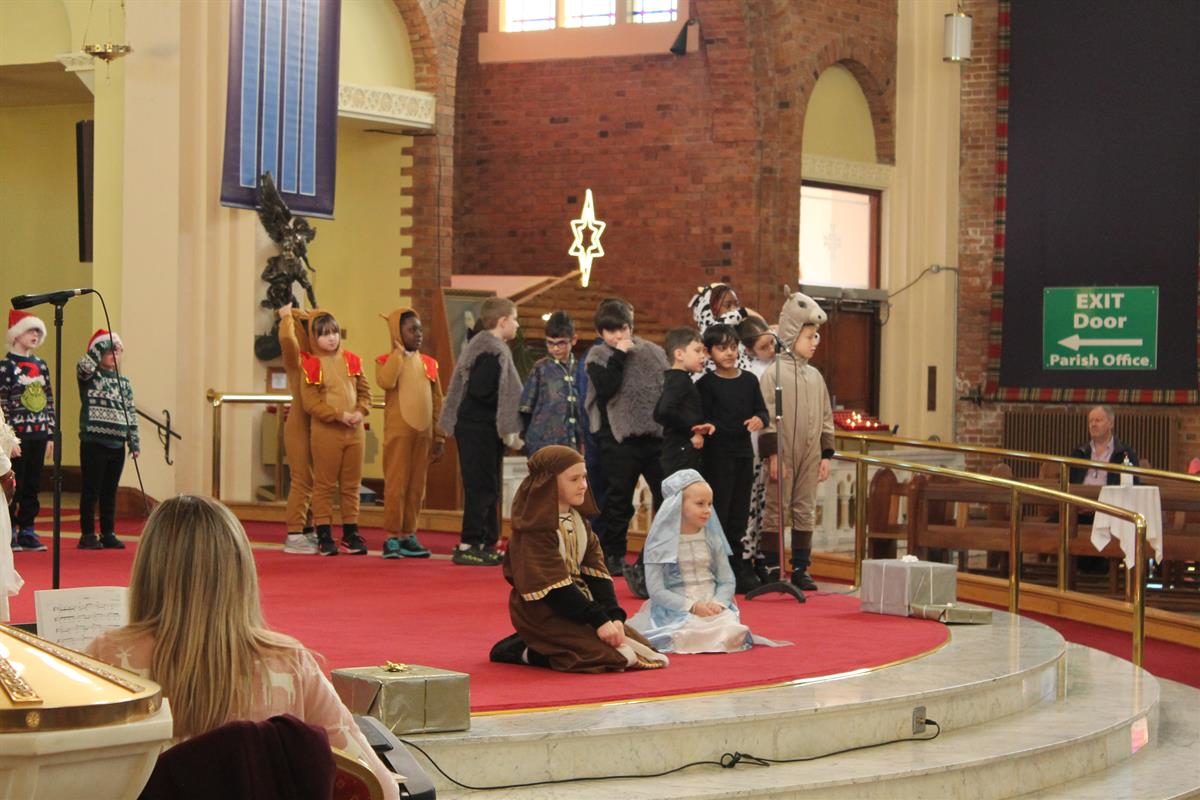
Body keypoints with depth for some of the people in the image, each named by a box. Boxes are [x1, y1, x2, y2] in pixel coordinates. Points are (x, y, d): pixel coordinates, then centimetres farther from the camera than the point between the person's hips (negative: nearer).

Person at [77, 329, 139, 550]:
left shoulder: (124, 382, 16)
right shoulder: (90, 376, 0)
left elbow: (131, 413, 16)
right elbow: (84, 365, -25)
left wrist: (134, 442, 10)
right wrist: (104, 344, -20)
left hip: (117, 443, 5)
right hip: (94, 441, -5)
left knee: (110, 491, 10)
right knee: (91, 490, -2)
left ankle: (108, 534, 16)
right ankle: (87, 535, 3)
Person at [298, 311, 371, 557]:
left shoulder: (351, 361, 9)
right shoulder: (311, 365, -5)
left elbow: (365, 391, 12)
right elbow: (310, 402, -11)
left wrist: (360, 411, -8)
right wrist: (340, 415, -17)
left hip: (355, 431, 5)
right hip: (326, 432, -5)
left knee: (351, 485, 9)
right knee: (324, 484, 1)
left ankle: (350, 533, 16)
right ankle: (324, 535, 6)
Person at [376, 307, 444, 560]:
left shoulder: (429, 363, 12)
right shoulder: (386, 361, 0)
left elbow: (437, 403, 15)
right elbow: (386, 381, -23)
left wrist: (439, 437, 11)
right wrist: (399, 351, -12)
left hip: (423, 433, 5)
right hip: (398, 432, -4)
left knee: (416, 487, 6)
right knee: (396, 484, -6)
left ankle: (408, 536, 13)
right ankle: (392, 537, -3)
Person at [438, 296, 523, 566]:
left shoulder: (486, 346, 15)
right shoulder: (492, 352, -16)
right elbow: (480, 391, -26)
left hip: (485, 429, 10)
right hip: (479, 429, -10)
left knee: (488, 488, 13)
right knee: (481, 488, -7)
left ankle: (486, 544, 17)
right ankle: (468, 546, -5)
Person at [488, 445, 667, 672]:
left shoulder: (577, 518, 10)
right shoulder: (535, 527, -17)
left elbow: (596, 572, 4)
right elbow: (552, 585, -21)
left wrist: (614, 616, -9)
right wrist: (598, 620, -23)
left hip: (578, 601, 9)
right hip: (543, 612, -9)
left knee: (640, 645, 2)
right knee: (605, 655, -24)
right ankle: (525, 651, -4)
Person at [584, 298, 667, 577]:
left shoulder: (652, 352, 9)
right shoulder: (598, 356, 0)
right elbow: (606, 389, -17)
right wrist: (619, 355, -15)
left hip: (657, 435, 3)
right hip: (619, 438, -3)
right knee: (619, 499, 3)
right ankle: (613, 556, 14)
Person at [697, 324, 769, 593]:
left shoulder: (749, 380, 9)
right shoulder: (706, 384, -5)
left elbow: (762, 410, 7)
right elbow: (704, 421, -6)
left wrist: (759, 419, -13)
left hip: (744, 454, 5)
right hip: (717, 456, -5)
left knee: (739, 515, 11)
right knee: (718, 514, -4)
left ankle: (738, 569, 18)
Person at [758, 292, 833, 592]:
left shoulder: (815, 376, 14)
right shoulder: (774, 374, -4)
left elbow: (826, 418, 17)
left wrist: (826, 454, 11)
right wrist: (772, 454, -14)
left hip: (809, 456, 6)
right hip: (783, 454, -6)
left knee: (805, 511, 6)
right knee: (777, 510, -3)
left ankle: (801, 569, 11)